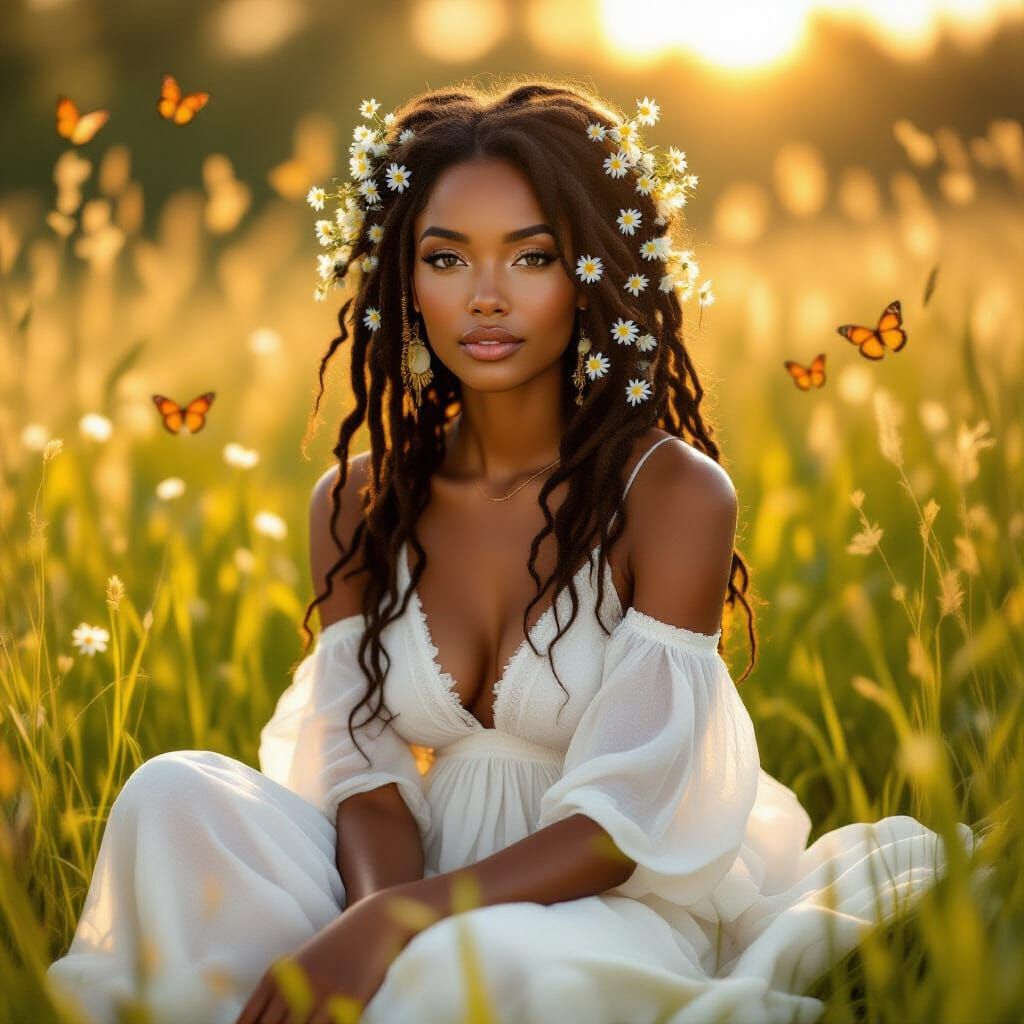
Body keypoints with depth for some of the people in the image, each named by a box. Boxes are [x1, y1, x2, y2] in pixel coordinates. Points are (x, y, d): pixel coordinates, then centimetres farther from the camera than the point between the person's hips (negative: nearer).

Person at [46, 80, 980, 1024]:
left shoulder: (672, 494, -10)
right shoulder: (355, 504, 4)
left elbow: (621, 825, -14)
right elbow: (367, 775, -1)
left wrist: (399, 921, -27)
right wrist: (376, 907, -25)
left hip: (615, 907, -4)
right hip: (429, 891, 4)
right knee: (176, 796, -20)